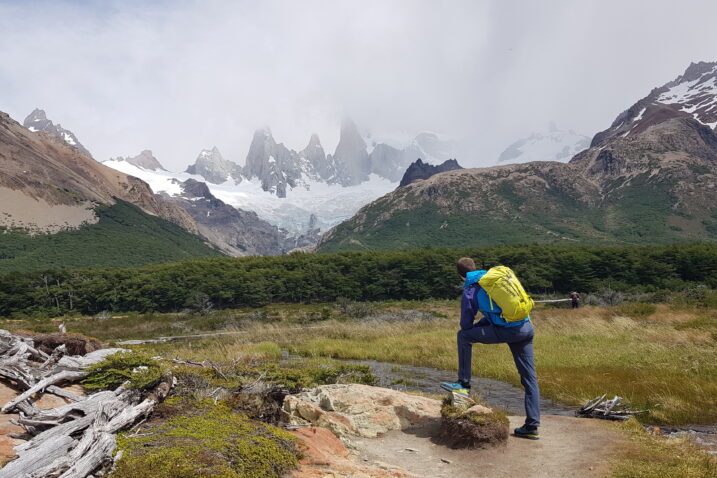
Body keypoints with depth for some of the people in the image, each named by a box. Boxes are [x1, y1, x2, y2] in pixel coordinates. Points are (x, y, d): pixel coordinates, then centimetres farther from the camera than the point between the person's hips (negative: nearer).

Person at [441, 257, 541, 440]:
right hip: (527, 327, 7)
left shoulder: (470, 291, 2)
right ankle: (532, 426, 14)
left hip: (508, 331, -7)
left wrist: (474, 330, 31)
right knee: (529, 378, 12)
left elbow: (466, 325, 8)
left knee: (463, 336, 5)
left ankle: (464, 383, 8)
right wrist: (479, 326, 31)